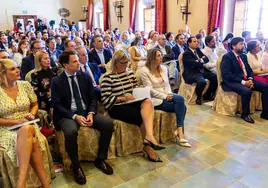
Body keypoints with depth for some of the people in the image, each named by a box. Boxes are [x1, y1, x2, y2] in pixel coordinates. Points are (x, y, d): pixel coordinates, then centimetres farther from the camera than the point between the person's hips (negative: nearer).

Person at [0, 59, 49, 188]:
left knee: (26, 130, -35)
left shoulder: (25, 85, 4)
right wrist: (16, 121, -16)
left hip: (28, 126, 3)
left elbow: (35, 104, 15)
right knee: (32, 142, -33)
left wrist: (31, 114, -6)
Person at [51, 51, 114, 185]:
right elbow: (57, 105, -8)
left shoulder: (85, 77, 7)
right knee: (71, 132, -36)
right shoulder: (57, 81, -2)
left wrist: (91, 113, -14)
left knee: (108, 123, -19)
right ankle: (76, 166, -9)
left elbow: (93, 98, 6)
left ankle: (100, 159, 1)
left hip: (86, 112, 4)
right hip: (67, 115, -3)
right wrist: (75, 116, -21)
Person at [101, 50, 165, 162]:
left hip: (131, 104, 6)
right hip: (116, 108, -5)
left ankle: (149, 136, -42)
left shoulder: (131, 74, 15)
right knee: (143, 118, -25)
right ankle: (148, 147, -7)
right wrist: (121, 98, -21)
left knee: (148, 102, -29)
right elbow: (105, 100, -10)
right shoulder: (108, 78, -5)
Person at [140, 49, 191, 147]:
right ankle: (180, 132, -15)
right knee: (180, 103, -23)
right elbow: (150, 90, -13)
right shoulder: (144, 71, -8)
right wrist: (165, 96, -18)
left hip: (166, 96, 6)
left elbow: (167, 85, 11)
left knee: (181, 104, -23)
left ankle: (179, 131, -17)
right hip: (155, 99, -6)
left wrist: (169, 94, -10)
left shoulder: (163, 68, 12)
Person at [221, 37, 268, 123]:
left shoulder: (244, 56, 17)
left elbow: (249, 70, 18)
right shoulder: (227, 57, -8)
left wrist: (250, 79, -5)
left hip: (246, 80, 8)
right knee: (247, 91, -34)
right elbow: (227, 75, -18)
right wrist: (243, 82, -21)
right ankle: (245, 114, -10)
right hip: (232, 82, -8)